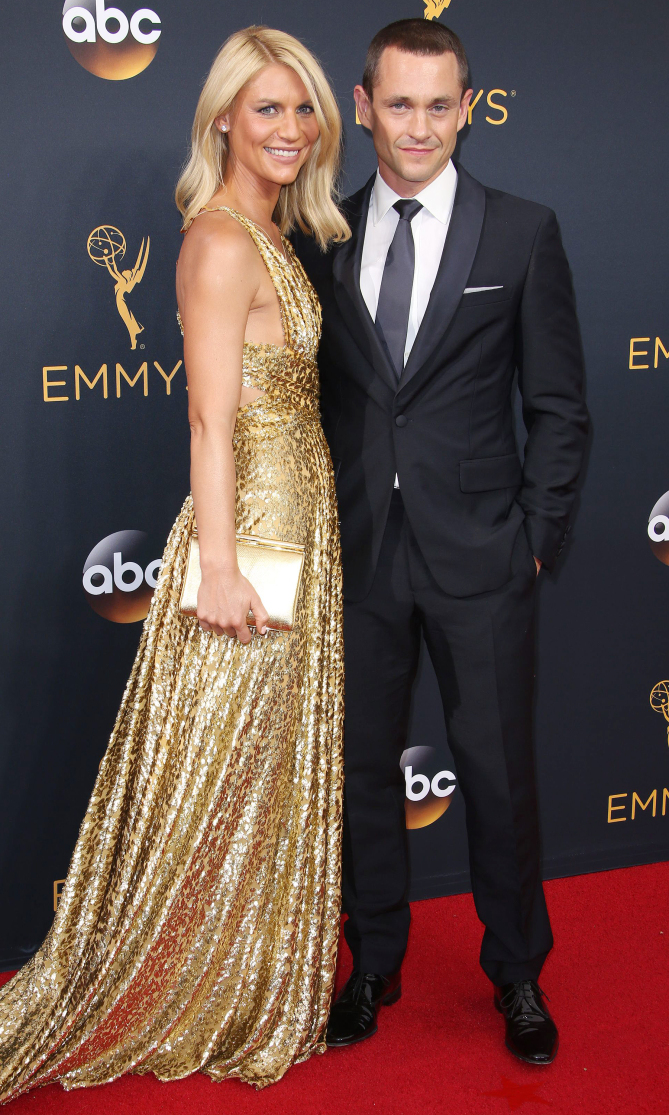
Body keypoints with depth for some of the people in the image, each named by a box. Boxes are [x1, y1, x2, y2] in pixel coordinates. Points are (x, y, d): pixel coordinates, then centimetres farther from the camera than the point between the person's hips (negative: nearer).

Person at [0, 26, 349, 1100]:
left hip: (298, 525, 10)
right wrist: (219, 568, -21)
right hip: (252, 534, -9)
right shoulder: (221, 243, -16)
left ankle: (246, 986, 34)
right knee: (222, 780, 3)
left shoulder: (272, 235, 13)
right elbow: (212, 422, -20)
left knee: (272, 767, 18)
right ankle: (188, 1007, 21)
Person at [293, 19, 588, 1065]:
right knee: (363, 766, 13)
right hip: (357, 550, 3)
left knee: (498, 772, 7)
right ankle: (374, 966, 32)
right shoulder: (321, 237, 6)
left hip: (479, 556, -2)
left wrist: (536, 537, -5)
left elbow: (560, 407, 1)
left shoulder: (523, 233, -1)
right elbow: (312, 395, 10)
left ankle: (518, 976, 28)